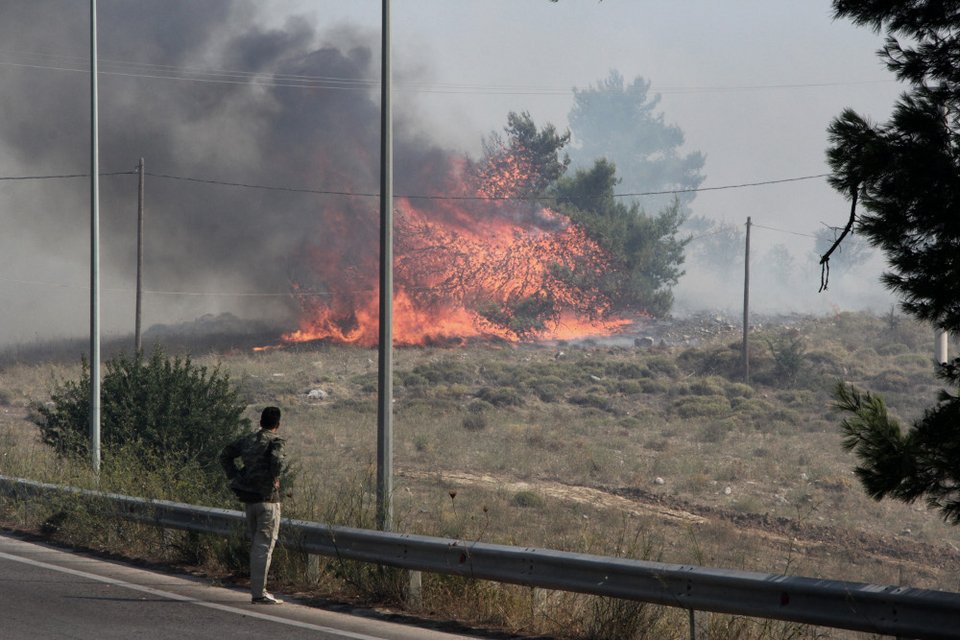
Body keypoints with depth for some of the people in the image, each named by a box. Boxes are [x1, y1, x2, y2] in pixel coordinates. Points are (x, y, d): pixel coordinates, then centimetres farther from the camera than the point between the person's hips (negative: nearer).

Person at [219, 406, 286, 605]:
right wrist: (274, 479, -11)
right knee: (264, 545, -4)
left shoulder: (248, 440, 11)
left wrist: (235, 477, 12)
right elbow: (277, 460, -28)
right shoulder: (275, 441, -8)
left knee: (255, 545, 15)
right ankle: (259, 593, -6)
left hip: (249, 499, 6)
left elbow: (225, 455, 17)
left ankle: (256, 590, 18)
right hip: (267, 498, -6)